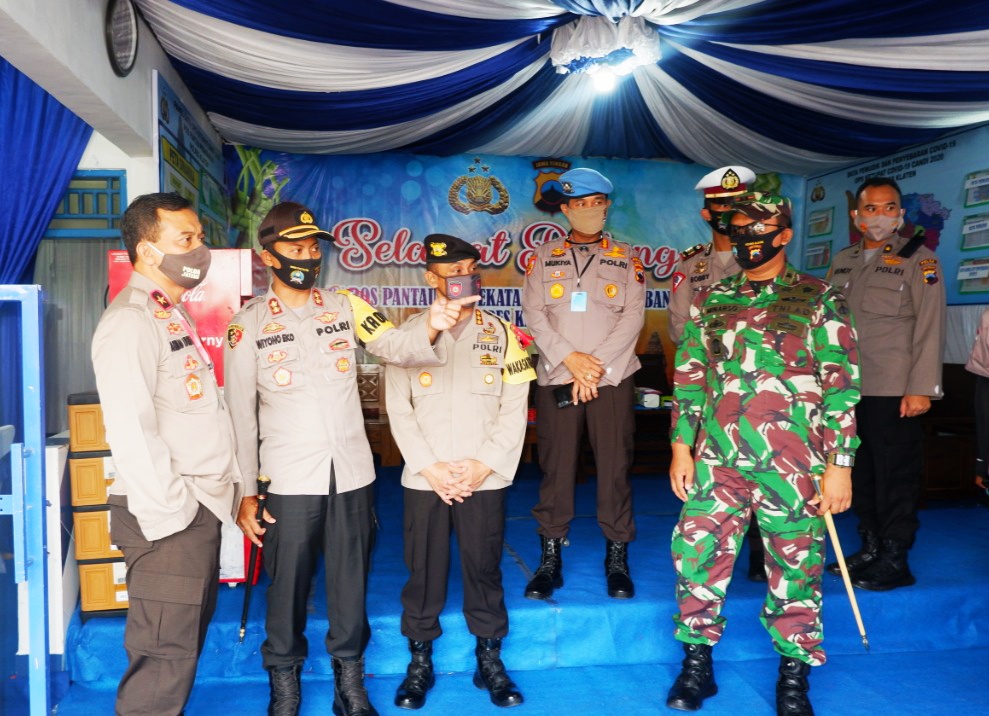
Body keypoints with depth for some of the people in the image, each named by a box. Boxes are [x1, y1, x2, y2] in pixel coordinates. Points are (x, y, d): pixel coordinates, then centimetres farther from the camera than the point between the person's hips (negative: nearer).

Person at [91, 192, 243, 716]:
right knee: (165, 653, -2)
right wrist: (168, 515, -21)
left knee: (189, 637, 17)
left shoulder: (173, 314, 16)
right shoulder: (130, 321, -14)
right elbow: (131, 431, -22)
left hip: (201, 507, 9)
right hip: (168, 516, -9)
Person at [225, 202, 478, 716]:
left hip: (352, 474, 2)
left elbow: (397, 348, -10)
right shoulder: (248, 326, -2)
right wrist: (244, 492, -2)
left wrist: (431, 330, -32)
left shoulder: (346, 308, 3)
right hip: (291, 480, -2)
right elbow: (241, 416, -1)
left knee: (350, 582, 13)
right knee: (288, 585, 10)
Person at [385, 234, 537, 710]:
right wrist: (430, 468, -9)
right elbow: (398, 410, 0)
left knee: (484, 568, 6)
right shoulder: (409, 333, 4)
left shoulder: (499, 334, 7)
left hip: (484, 479, 0)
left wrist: (483, 466, -8)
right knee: (423, 570, 6)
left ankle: (489, 660, 22)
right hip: (424, 478, 0)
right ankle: (420, 661, 22)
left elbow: (514, 409, 2)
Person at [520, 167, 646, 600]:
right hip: (556, 379, 0)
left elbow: (633, 316, 0)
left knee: (614, 467, 1)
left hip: (612, 379, 0)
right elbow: (533, 313, 1)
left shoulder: (626, 258, 10)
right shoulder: (544, 257, 11)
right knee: (555, 467, 2)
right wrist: (570, 359, -12)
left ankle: (617, 558, 13)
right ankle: (550, 559, 12)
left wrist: (598, 366, -10)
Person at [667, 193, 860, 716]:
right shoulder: (711, 300, 10)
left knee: (794, 568, 7)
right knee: (697, 556, 4)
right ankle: (697, 665, 23)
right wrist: (682, 445, 7)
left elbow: (842, 385, -3)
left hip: (792, 465, -3)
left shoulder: (819, 300, -1)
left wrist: (839, 463, -7)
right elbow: (689, 376, 12)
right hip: (717, 460, 3)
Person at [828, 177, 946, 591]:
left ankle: (894, 561, 12)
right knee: (861, 473, 12)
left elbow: (929, 328, -8)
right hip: (847, 390, 5)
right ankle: (870, 549, 25)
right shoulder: (842, 262, 13)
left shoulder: (917, 260, -2)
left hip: (895, 392, -5)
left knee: (896, 476, 1)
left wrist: (921, 388, -14)